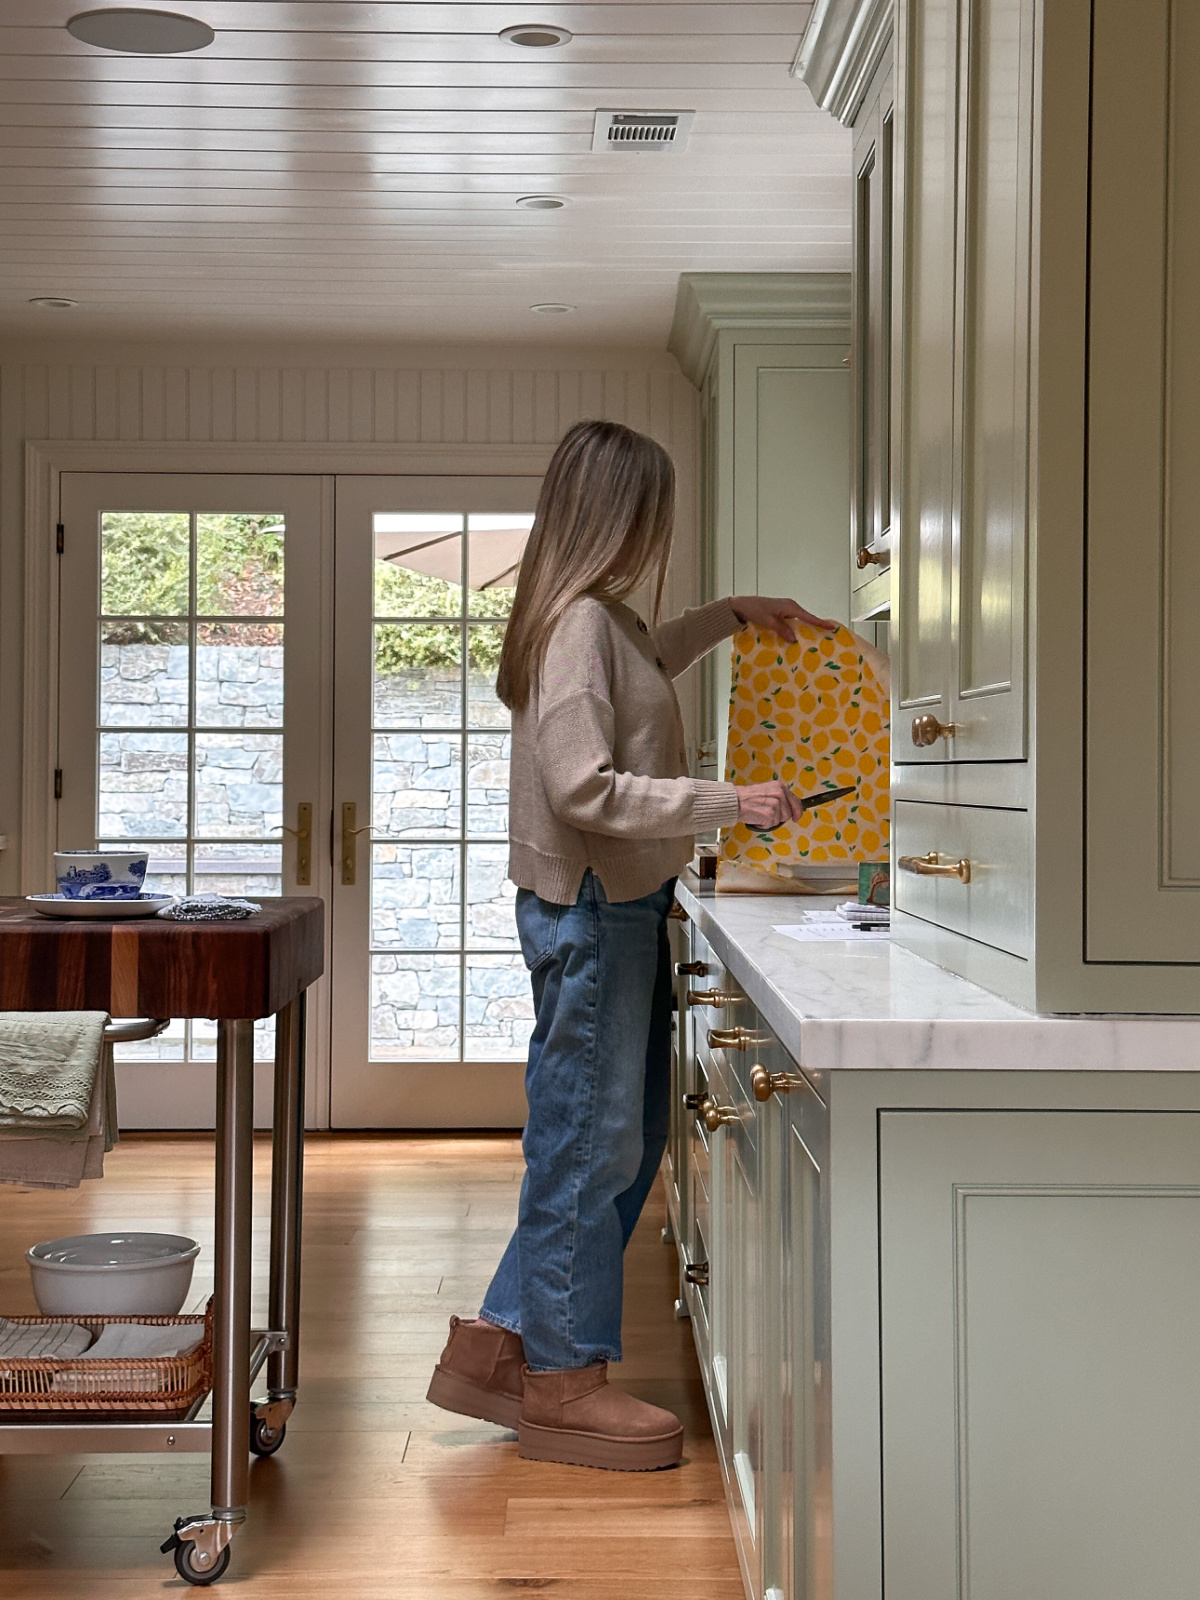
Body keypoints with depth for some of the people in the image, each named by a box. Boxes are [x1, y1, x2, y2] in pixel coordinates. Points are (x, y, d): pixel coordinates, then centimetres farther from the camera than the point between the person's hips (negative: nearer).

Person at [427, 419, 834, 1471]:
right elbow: (585, 789, -25)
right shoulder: (579, 622, -17)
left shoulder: (602, 618, 14)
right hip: (588, 911, -10)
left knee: (621, 1142, 14)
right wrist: (727, 803, -22)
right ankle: (563, 1384, 11)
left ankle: (495, 1347, 22)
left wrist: (730, 617, 38)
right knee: (587, 1144, -1)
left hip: (620, 908, 10)